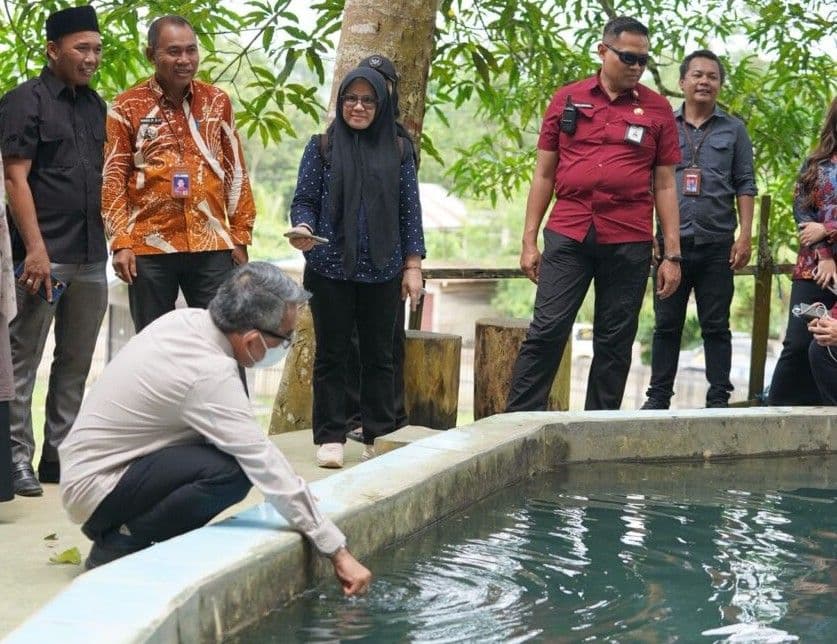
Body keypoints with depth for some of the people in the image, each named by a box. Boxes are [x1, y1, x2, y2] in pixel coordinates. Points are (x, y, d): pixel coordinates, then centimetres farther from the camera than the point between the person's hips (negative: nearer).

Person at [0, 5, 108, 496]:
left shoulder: (96, 106, 16)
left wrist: (114, 242, 12)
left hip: (91, 259, 7)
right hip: (43, 256, -7)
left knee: (76, 363, 11)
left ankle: (61, 455, 19)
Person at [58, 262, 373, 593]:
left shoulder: (184, 319, -2)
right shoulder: (211, 374, -26)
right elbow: (267, 466, -25)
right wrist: (338, 551, -20)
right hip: (95, 490, -9)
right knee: (231, 472, -26)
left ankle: (115, 528, 7)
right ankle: (117, 546, -9)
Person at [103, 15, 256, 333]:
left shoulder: (217, 101, 8)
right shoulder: (127, 107, 1)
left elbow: (236, 172, 11)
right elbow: (113, 179, 0)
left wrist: (240, 236, 6)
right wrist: (121, 242, -8)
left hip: (212, 246, 2)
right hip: (149, 247, -1)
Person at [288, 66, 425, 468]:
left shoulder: (397, 152, 6)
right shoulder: (322, 146, 3)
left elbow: (410, 210, 7)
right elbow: (305, 200, 2)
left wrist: (412, 266, 3)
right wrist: (303, 228, -19)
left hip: (382, 271, 1)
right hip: (331, 269, -1)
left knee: (378, 355, 8)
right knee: (331, 354, 4)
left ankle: (379, 437, 17)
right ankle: (330, 438, 11)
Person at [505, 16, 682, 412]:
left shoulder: (657, 110, 7)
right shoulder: (567, 100, 7)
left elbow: (664, 185, 8)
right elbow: (544, 174, 9)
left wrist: (672, 255, 3)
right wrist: (529, 241, 4)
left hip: (629, 242, 1)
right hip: (567, 235, 0)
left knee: (615, 342, 6)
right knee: (546, 330, -5)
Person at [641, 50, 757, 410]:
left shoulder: (733, 130, 8)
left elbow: (745, 187, 6)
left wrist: (745, 236, -3)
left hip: (717, 245, 0)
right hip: (671, 242, 1)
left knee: (716, 326, 4)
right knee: (667, 324, 5)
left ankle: (719, 399, 10)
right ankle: (658, 397, 11)